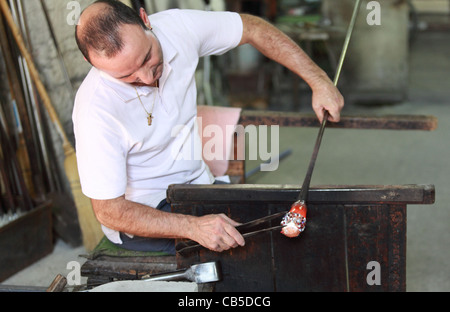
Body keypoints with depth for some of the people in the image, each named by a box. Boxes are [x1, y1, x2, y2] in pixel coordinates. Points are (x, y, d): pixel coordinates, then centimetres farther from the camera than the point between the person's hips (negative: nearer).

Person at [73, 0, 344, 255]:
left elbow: (253, 28, 0)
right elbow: (108, 210, -25)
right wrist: (193, 227, -36)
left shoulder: (178, 27, -16)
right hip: (141, 216, -6)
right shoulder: (96, 109, -30)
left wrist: (318, 80, -6)